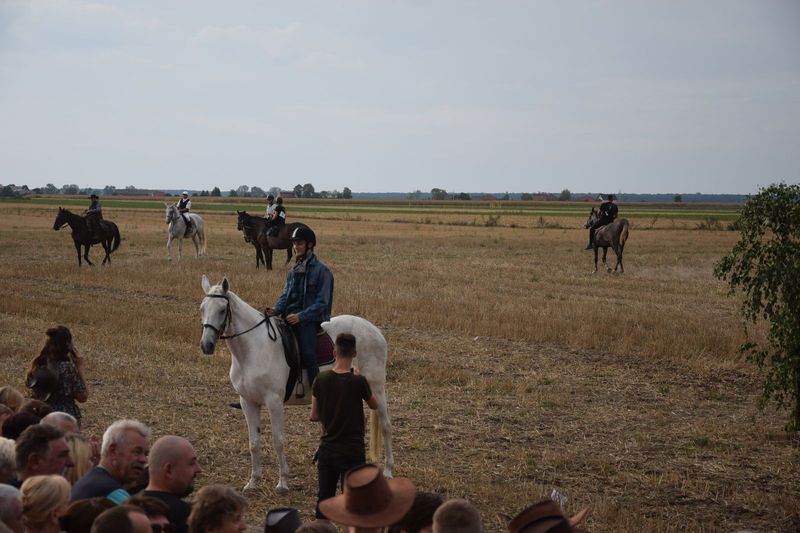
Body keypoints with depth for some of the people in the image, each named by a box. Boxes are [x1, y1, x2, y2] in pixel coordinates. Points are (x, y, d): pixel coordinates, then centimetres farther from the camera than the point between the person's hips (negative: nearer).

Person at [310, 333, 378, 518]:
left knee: (324, 497, 13)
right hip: (352, 452, -4)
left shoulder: (321, 380, -5)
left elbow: (314, 416, 2)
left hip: (326, 450, 4)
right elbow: (375, 405, 3)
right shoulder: (358, 381, -16)